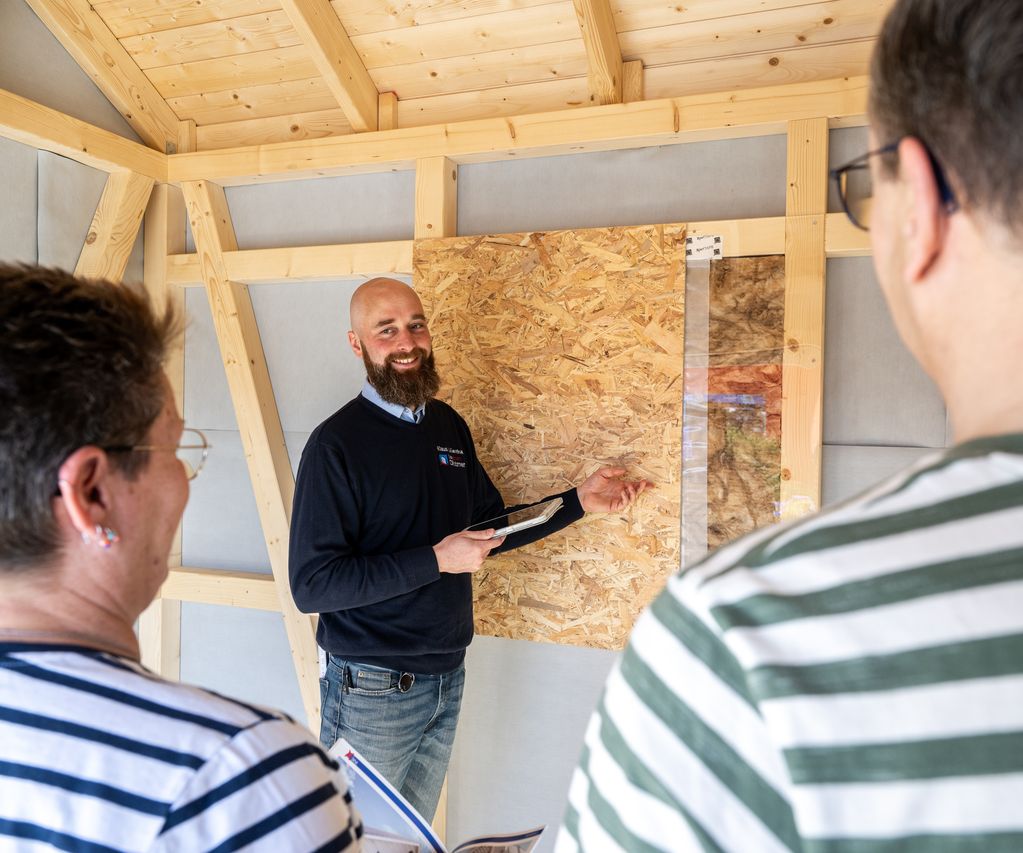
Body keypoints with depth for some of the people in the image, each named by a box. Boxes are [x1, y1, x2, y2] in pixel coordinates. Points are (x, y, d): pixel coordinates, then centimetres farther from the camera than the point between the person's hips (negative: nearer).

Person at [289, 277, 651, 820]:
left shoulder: (449, 425, 5)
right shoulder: (336, 443, -16)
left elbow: (490, 527, 13)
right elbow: (310, 585, -20)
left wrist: (578, 501, 3)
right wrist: (435, 560, -24)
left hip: (447, 675, 6)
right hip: (373, 689, -6)